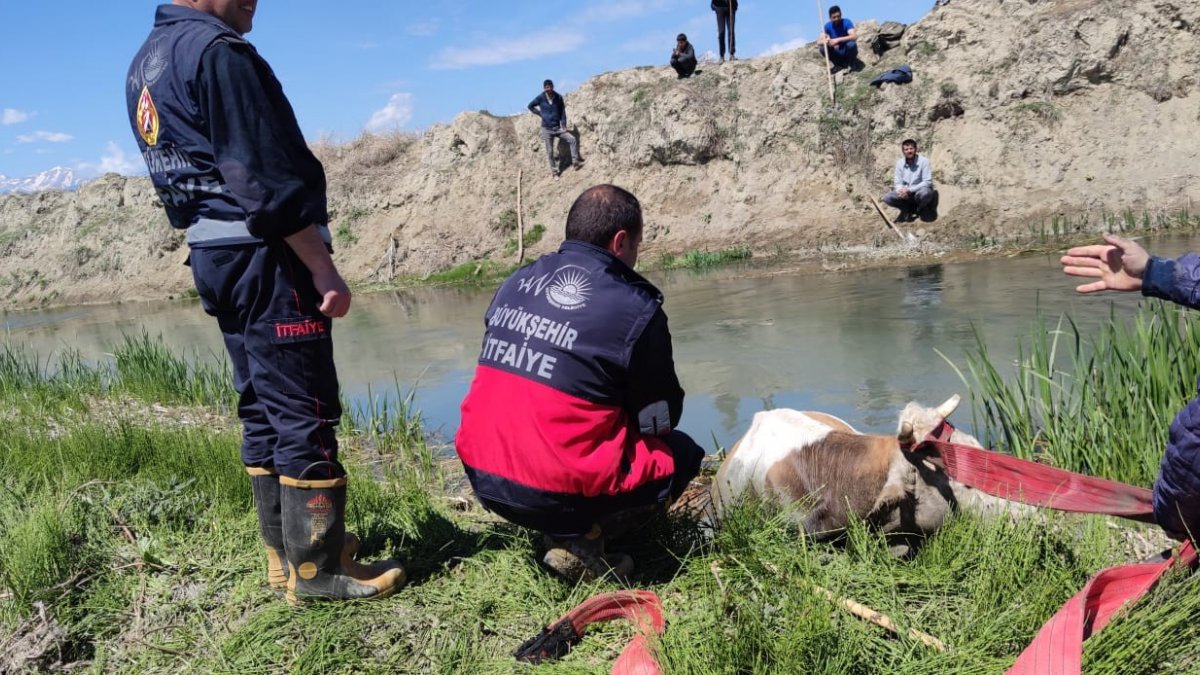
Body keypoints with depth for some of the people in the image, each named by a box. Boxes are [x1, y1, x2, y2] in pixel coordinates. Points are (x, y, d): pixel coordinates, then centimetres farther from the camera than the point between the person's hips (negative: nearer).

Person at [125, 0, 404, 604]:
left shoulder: (144, 63, 17)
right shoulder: (218, 51, -13)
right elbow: (267, 177, -20)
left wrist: (207, 240, 22)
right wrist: (324, 269, -18)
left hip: (210, 256, 10)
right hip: (262, 257, -10)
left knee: (263, 410, 14)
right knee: (304, 413, -4)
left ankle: (284, 552, 21)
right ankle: (317, 569, 3)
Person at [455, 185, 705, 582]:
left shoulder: (516, 283, 7)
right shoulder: (636, 310, -12)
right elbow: (661, 419, -2)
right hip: (559, 494, -7)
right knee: (683, 454, 15)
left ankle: (566, 529, 13)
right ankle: (581, 541, 0)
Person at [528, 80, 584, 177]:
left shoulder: (559, 98, -3)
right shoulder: (540, 98, -8)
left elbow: (562, 112, 2)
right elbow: (530, 106, 7)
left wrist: (564, 126, -6)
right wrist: (540, 113, -2)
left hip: (558, 128, 2)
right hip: (547, 129, -2)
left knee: (572, 139, -12)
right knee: (550, 151, 0)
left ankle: (575, 161, -3)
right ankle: (553, 169, 14)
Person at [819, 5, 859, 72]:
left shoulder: (846, 22, -18)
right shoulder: (828, 26, -9)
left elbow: (854, 36, -32)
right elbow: (820, 41, -16)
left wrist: (838, 40, -41)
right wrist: (827, 42, -39)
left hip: (848, 52, -3)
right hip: (837, 54, 3)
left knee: (851, 44, -35)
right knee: (822, 48, -22)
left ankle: (852, 64, -6)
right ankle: (838, 64, 0)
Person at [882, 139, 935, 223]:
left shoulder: (923, 161, -13)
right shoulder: (899, 163, 0)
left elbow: (927, 182, -18)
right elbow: (898, 182, 2)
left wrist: (909, 189, -26)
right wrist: (901, 191, -23)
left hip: (920, 191, -3)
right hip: (906, 194, 4)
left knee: (924, 193, -40)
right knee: (887, 198, -19)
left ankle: (919, 210, -5)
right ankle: (908, 209, 2)